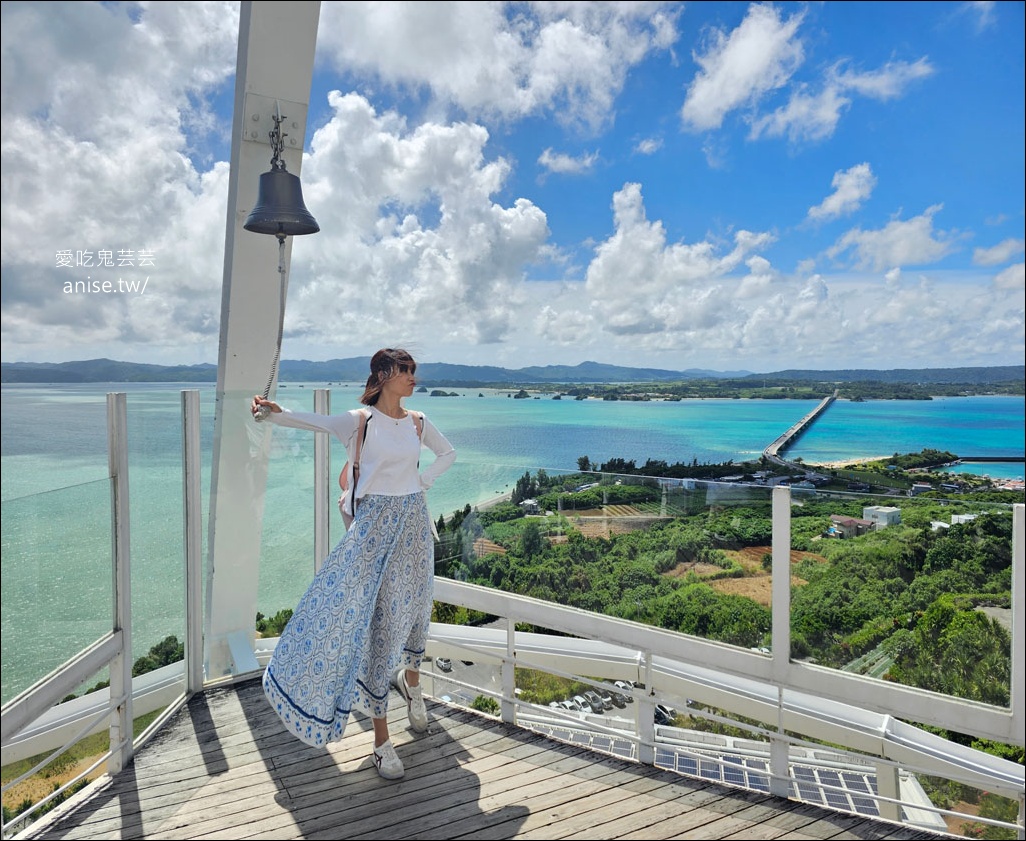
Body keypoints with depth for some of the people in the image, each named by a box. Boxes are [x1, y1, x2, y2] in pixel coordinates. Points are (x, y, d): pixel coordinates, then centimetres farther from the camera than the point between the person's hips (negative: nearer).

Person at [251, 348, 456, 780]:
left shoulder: (418, 423, 5)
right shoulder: (361, 420, -5)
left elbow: (448, 453, 19)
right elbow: (318, 421, -18)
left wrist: (422, 481, 5)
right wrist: (276, 411, -35)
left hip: (413, 525, 4)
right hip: (375, 527, -4)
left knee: (413, 606, 16)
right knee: (374, 619, -3)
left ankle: (410, 681, 47)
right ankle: (381, 737, 9)